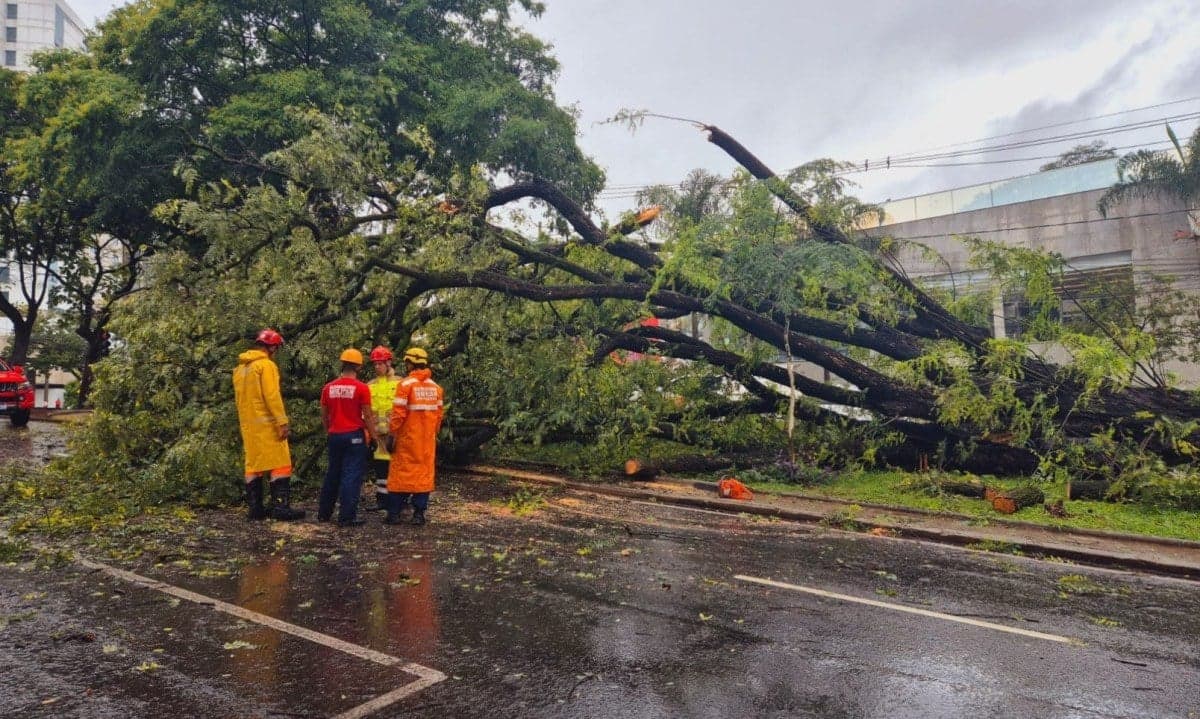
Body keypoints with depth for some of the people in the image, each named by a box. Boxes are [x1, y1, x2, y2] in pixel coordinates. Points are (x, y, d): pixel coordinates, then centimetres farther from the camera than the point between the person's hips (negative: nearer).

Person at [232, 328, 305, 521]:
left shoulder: (240, 367, 16)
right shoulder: (266, 365, -10)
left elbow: (238, 397, 18)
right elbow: (272, 395, -18)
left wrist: (243, 422, 21)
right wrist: (282, 422, -18)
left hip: (247, 424, 8)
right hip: (267, 423, -8)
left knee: (253, 464, 11)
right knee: (279, 464, -5)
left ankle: (254, 507, 13)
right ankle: (281, 506, -9)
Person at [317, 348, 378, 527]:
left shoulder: (328, 388, 4)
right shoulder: (361, 388, -10)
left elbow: (324, 415, 12)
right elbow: (368, 415, -8)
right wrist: (373, 436, 0)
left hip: (334, 436, 5)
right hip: (354, 436, -5)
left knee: (332, 474, 17)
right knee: (352, 476, -1)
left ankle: (324, 513, 26)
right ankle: (346, 517, -2)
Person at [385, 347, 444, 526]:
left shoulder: (406, 384, -10)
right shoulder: (435, 387, 6)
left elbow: (398, 413, -14)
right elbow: (438, 414, 6)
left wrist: (392, 434, -7)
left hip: (407, 438, -4)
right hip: (427, 440, 4)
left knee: (401, 472, 3)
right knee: (424, 473, 8)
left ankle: (394, 513, 6)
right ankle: (419, 513, 8)